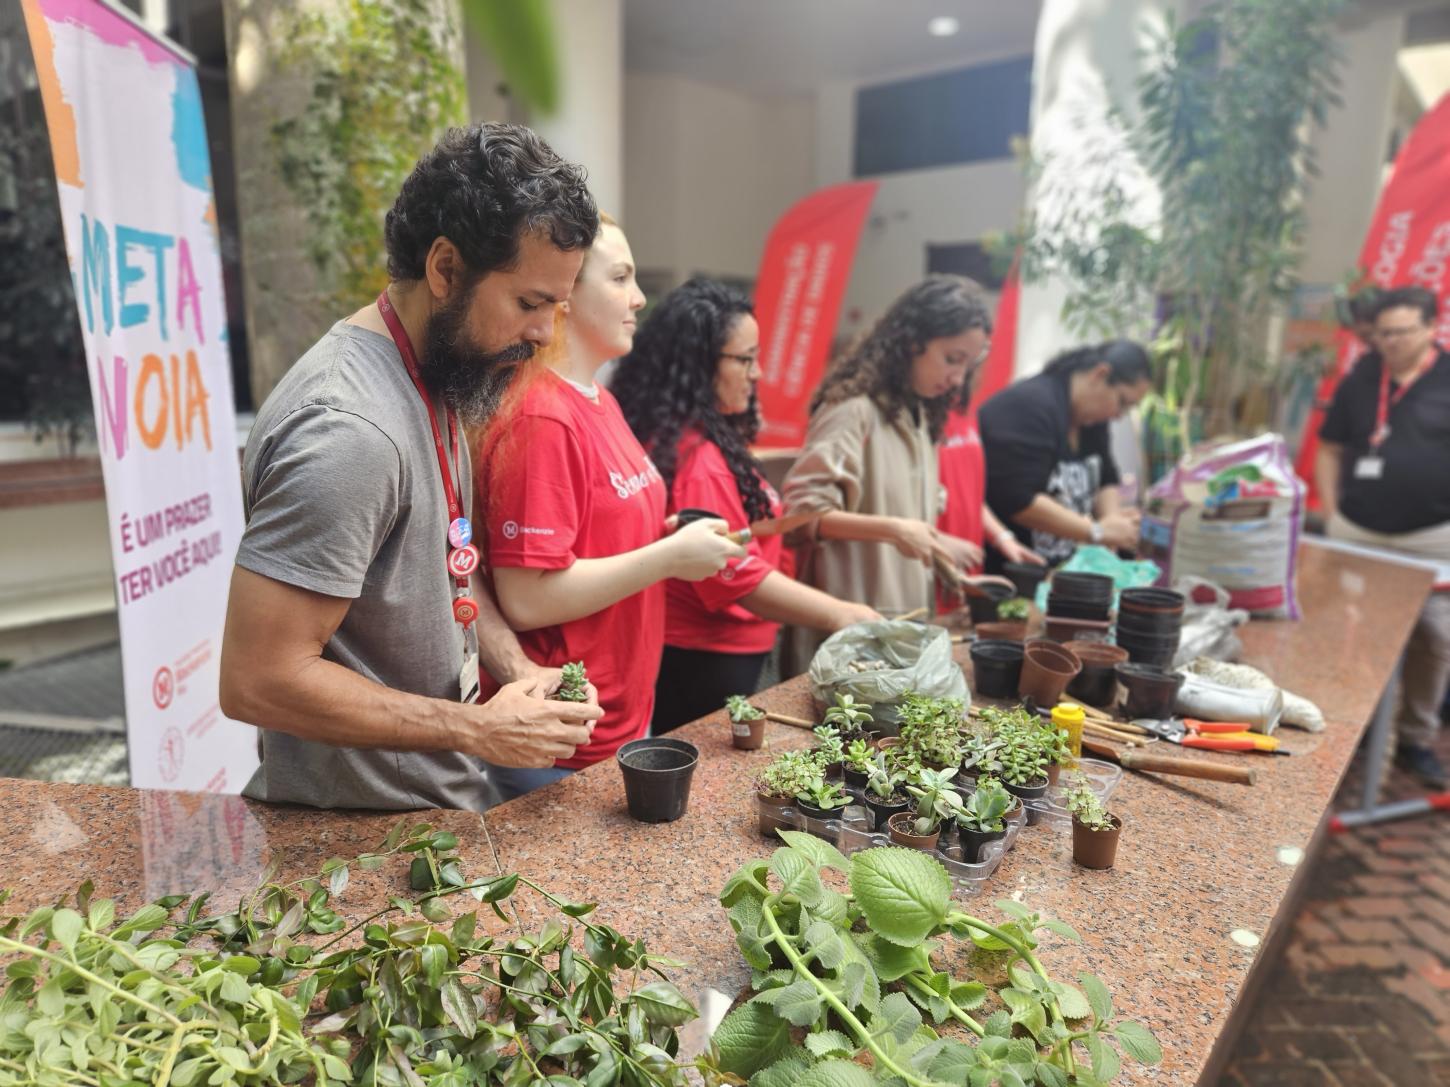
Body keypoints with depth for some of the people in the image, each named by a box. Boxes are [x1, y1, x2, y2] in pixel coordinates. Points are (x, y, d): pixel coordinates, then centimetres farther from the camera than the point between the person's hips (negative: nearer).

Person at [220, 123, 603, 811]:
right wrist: (478, 730, -22)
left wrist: (516, 670, -3)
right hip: (365, 828, -8)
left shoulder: (433, 382, 1)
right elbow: (259, 681, -28)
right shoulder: (349, 431, -29)